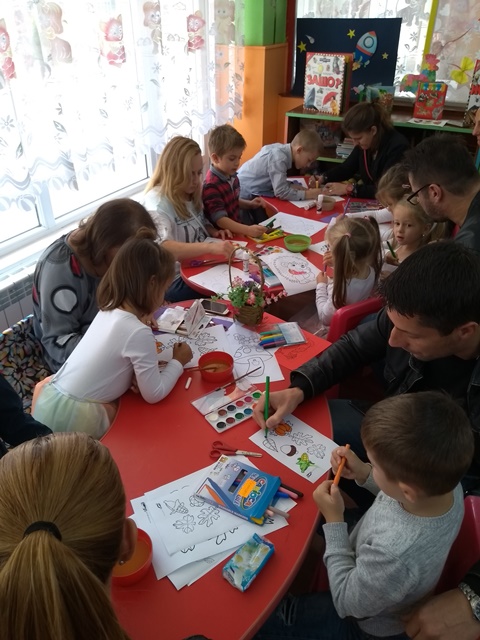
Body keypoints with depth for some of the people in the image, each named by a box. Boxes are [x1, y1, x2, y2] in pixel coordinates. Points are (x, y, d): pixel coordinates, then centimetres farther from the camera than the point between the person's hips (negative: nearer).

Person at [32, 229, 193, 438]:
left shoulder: (107, 310, 3)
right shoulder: (139, 333, -19)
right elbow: (154, 394, -12)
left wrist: (142, 320, 17)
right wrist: (178, 362, 3)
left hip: (46, 404, 7)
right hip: (76, 420, -7)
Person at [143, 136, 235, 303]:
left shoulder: (189, 193, 6)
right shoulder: (156, 203, -19)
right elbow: (163, 248, -35)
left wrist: (214, 232, 2)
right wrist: (210, 247, -44)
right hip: (177, 280, -8)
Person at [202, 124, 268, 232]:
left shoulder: (231, 176, 9)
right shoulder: (211, 186, -19)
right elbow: (220, 220, -24)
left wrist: (249, 204, 6)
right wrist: (248, 230, -34)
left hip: (237, 230, 9)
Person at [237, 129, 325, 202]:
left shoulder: (281, 149, -2)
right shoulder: (279, 158, -25)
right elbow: (281, 192, -28)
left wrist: (292, 186, -6)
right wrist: (308, 194, -22)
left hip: (250, 194, 8)